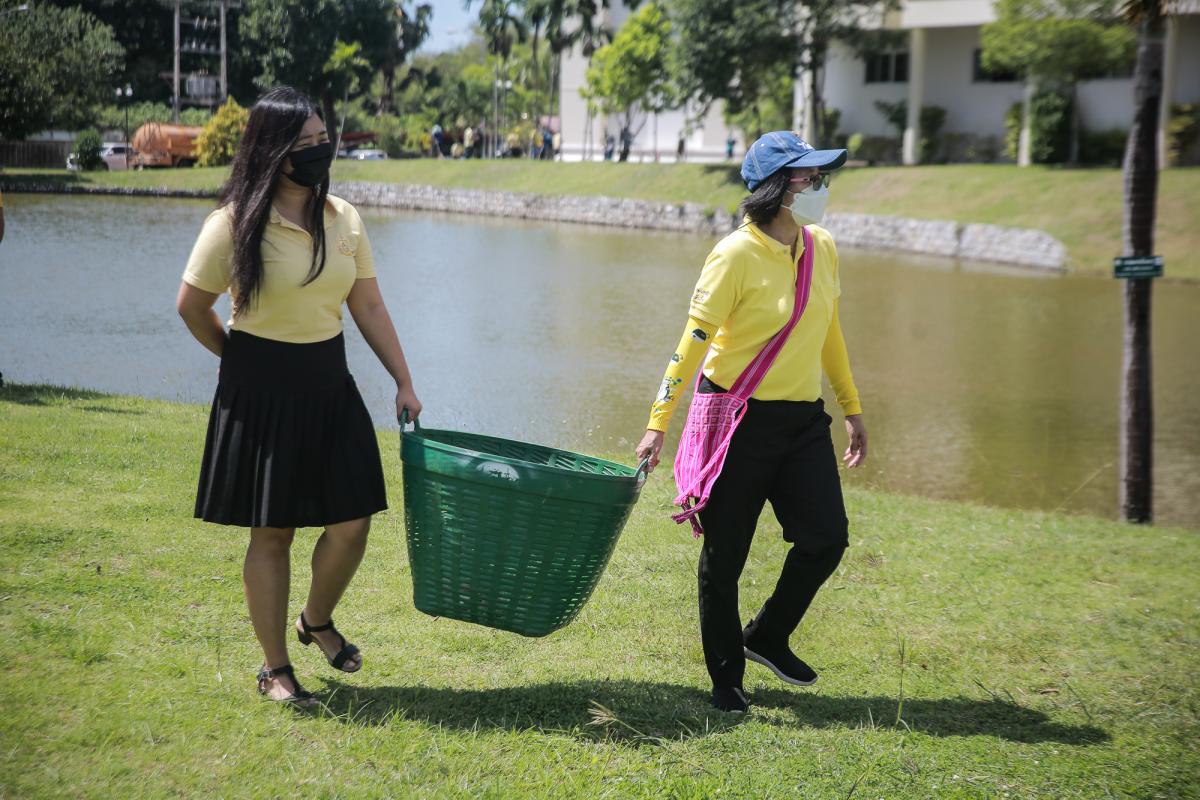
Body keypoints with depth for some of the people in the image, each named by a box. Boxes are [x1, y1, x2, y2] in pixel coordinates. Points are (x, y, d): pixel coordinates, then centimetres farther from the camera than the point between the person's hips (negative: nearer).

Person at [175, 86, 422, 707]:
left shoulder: (343, 219, 4)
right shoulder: (236, 223, -12)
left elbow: (369, 308, 8)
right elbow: (192, 306, -3)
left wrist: (404, 382, 4)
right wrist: (241, 360, 7)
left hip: (329, 382, 5)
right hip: (261, 389, -5)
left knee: (353, 521, 3)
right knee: (273, 532, 2)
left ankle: (318, 621, 32)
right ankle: (275, 668, 16)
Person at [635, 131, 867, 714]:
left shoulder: (822, 248, 5)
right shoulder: (737, 254, -16)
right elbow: (693, 339, -17)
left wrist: (852, 409, 21)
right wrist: (658, 424, -22)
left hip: (803, 419, 6)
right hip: (739, 419, -6)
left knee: (825, 539, 2)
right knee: (725, 553, 4)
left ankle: (767, 637, 27)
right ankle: (726, 676, 21)